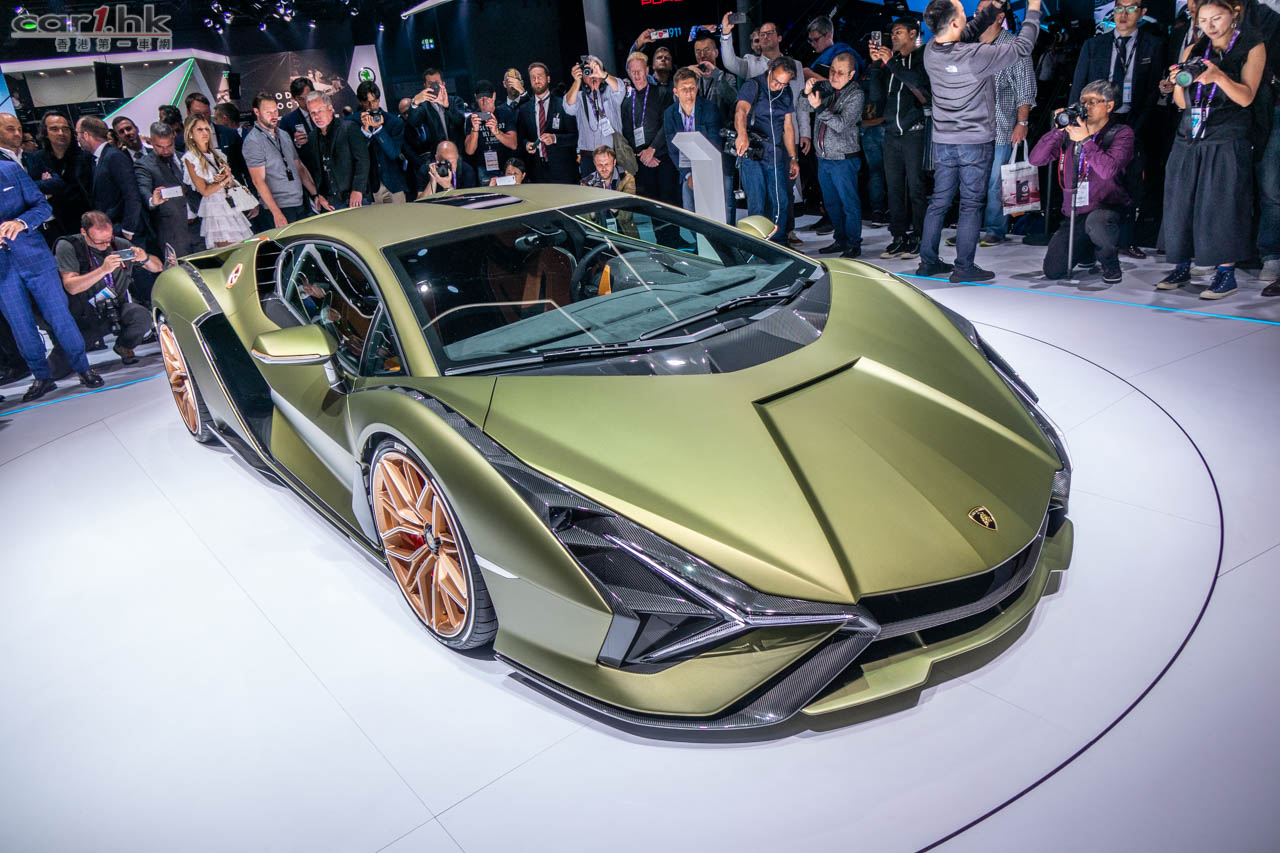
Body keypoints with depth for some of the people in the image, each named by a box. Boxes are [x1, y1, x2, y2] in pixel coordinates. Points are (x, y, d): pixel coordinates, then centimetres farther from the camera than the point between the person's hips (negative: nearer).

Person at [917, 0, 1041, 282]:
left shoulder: (931, 50, -3)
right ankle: (964, 267, 5)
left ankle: (928, 261, 17)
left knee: (938, 201, 12)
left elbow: (969, 32, 16)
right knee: (970, 205, 2)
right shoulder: (975, 56, -20)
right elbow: (1022, 47, -8)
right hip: (975, 142, -6)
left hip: (943, 141, 6)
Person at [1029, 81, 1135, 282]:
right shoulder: (1071, 131, 8)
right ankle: (1088, 250, 29)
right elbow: (1035, 159, -3)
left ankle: (1110, 263, -7)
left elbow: (1107, 170, -22)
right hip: (1074, 213, 4)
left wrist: (1086, 141, -24)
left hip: (1107, 207, -4)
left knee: (1095, 221, -42)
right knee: (1053, 271, -6)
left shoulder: (1121, 133, -4)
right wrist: (1057, 131, -13)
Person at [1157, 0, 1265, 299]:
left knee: (1222, 204, -8)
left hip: (1227, 140, -4)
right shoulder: (1192, 51, 13)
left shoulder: (1252, 47, 4)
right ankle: (1182, 268, 10)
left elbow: (1246, 96, -7)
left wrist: (1218, 76, -23)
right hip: (1189, 137, 4)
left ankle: (1226, 273, -2)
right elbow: (1181, 103, 10)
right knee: (1181, 202, 1)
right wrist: (1178, 81, -10)